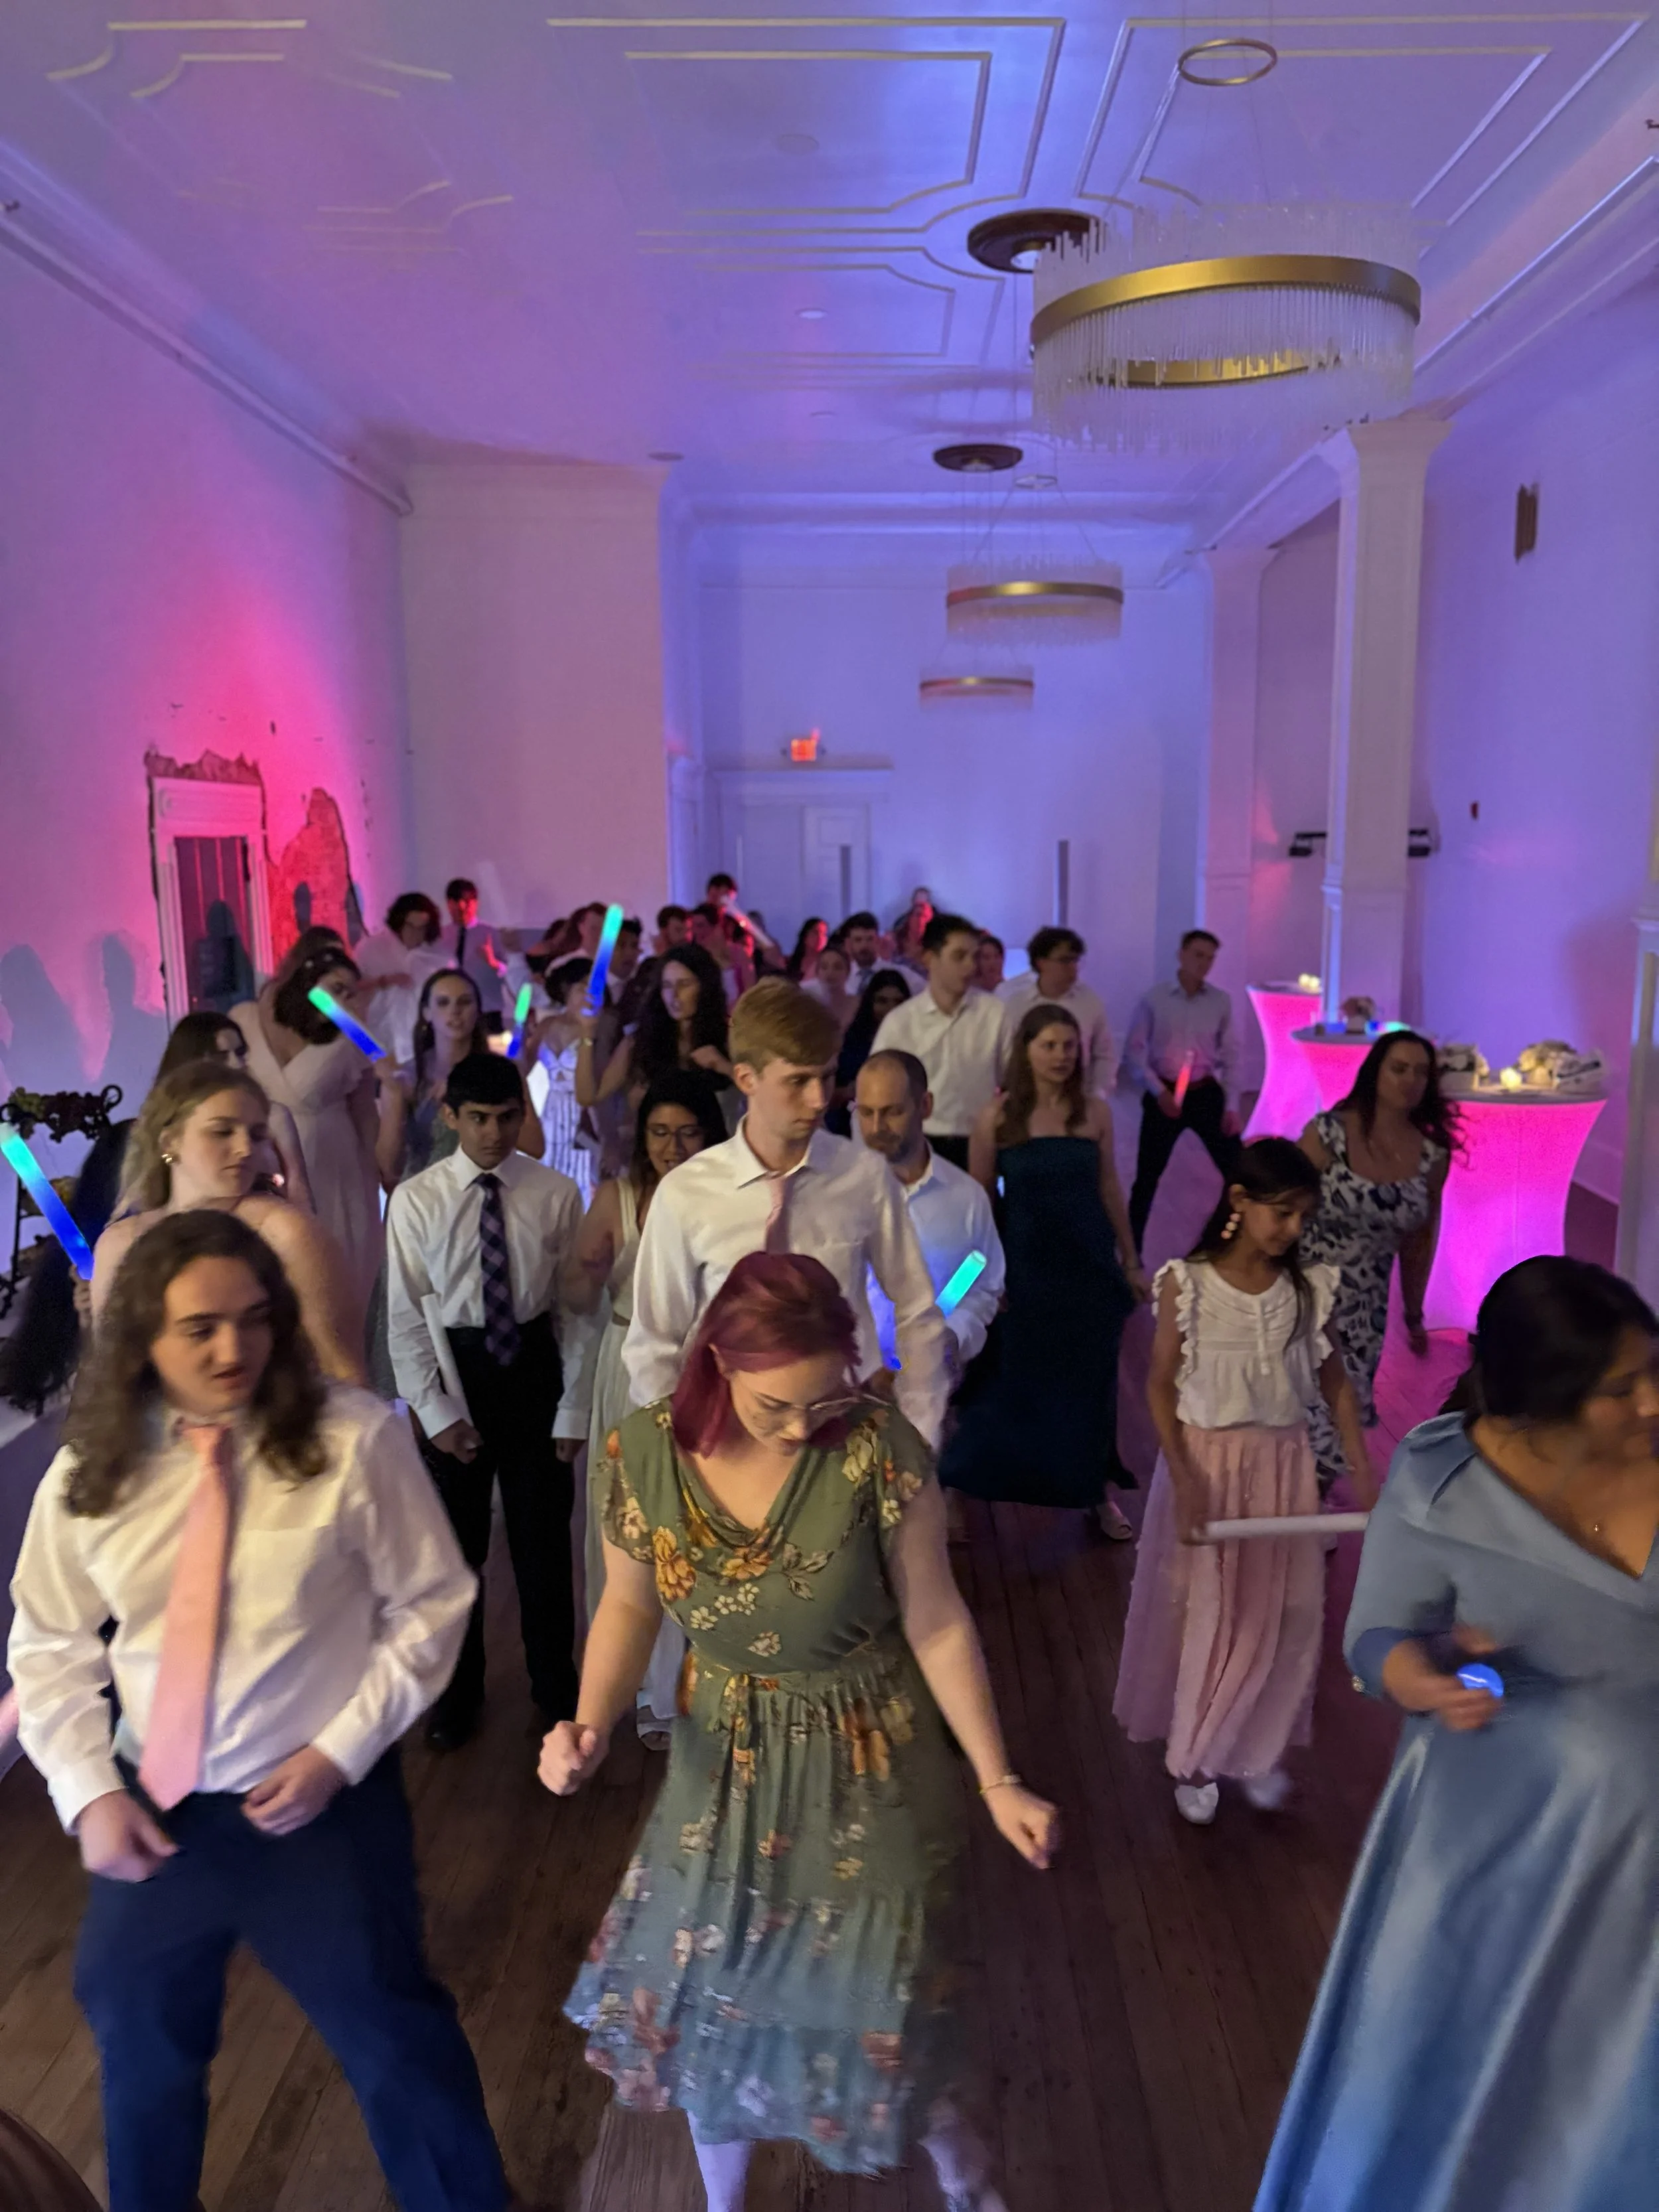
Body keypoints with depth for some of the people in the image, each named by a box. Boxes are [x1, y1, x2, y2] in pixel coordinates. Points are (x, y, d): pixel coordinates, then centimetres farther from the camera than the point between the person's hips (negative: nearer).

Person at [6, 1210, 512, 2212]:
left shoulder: (355, 1438, -17)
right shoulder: (90, 1470, -6)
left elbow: (431, 1607, -11)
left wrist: (339, 1753, -15)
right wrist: (89, 1790, -7)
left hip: (321, 1803, -3)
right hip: (150, 1810, 4)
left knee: (394, 2043, 13)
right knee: (140, 2046, 27)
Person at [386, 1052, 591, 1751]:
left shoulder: (555, 1194, -7)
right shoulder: (415, 1200, -7)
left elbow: (575, 1307, -4)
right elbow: (405, 1317, -4)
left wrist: (573, 1409, -5)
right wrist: (437, 1412, -8)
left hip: (533, 1366, 0)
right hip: (453, 1367, 0)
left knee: (544, 1542, 12)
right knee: (454, 1544, 14)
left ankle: (556, 1691, 34)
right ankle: (457, 1693, 36)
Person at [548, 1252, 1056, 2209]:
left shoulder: (879, 1449, -24)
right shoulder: (647, 1452, -17)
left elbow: (936, 1623, -14)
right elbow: (630, 1605, -2)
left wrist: (998, 1780, -11)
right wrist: (591, 1725, -17)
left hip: (867, 1764, -2)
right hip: (727, 1759, 3)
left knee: (877, 1995, 12)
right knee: (703, 1994, 17)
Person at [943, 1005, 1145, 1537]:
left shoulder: (1095, 1112, -1)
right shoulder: (997, 1116, -8)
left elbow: (1109, 1188, 6)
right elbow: (979, 1197, -3)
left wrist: (1131, 1260, 10)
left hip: (1089, 1262, 2)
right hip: (1024, 1264, -2)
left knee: (1091, 1380, 10)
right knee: (1011, 1380, 8)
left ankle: (1095, 1491, 27)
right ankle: (959, 1484, 27)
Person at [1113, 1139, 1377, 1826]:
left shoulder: (1309, 1287, -5)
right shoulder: (1187, 1284, -14)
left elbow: (1335, 1380, 4)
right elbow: (1161, 1384, -10)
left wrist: (1364, 1470, -1)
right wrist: (1182, 1479, -17)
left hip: (1283, 1464, 3)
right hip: (1207, 1460, -3)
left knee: (1286, 1615, 9)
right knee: (1204, 1613, 9)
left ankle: (1259, 1749, 31)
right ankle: (1193, 1756, 28)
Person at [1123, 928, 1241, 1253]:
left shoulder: (1221, 1001, 2)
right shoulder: (1154, 998, -5)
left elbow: (1230, 1056, 5)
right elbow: (1133, 1051, -4)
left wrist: (1231, 1106, -1)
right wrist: (1158, 1091, -13)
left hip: (1207, 1093, 2)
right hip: (1164, 1094, -2)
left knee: (1233, 1168, 1)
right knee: (1149, 1175, 4)